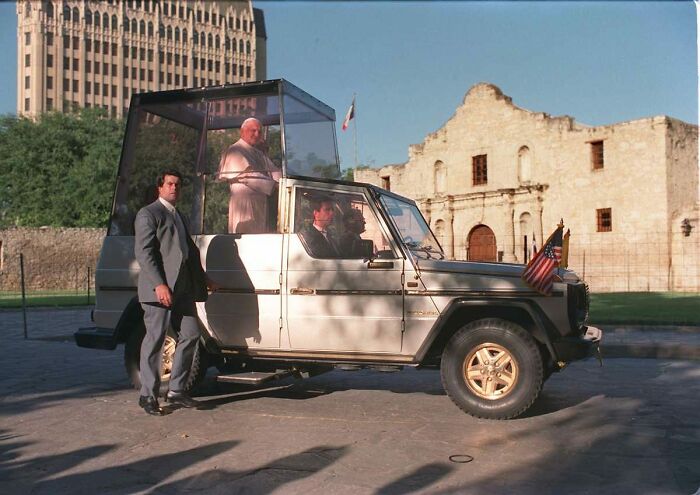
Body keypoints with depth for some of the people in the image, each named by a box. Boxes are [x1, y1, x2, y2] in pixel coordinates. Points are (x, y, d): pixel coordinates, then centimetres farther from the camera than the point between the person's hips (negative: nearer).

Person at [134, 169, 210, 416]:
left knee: (190, 335, 7)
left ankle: (176, 391, 17)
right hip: (159, 288, -8)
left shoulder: (178, 216, 24)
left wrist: (202, 279, 24)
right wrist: (159, 284, -22)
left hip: (182, 288, 8)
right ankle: (148, 395, 7)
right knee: (155, 340, -3)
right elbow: (143, 252, -13)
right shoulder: (148, 214, -3)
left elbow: (190, 250, 29)